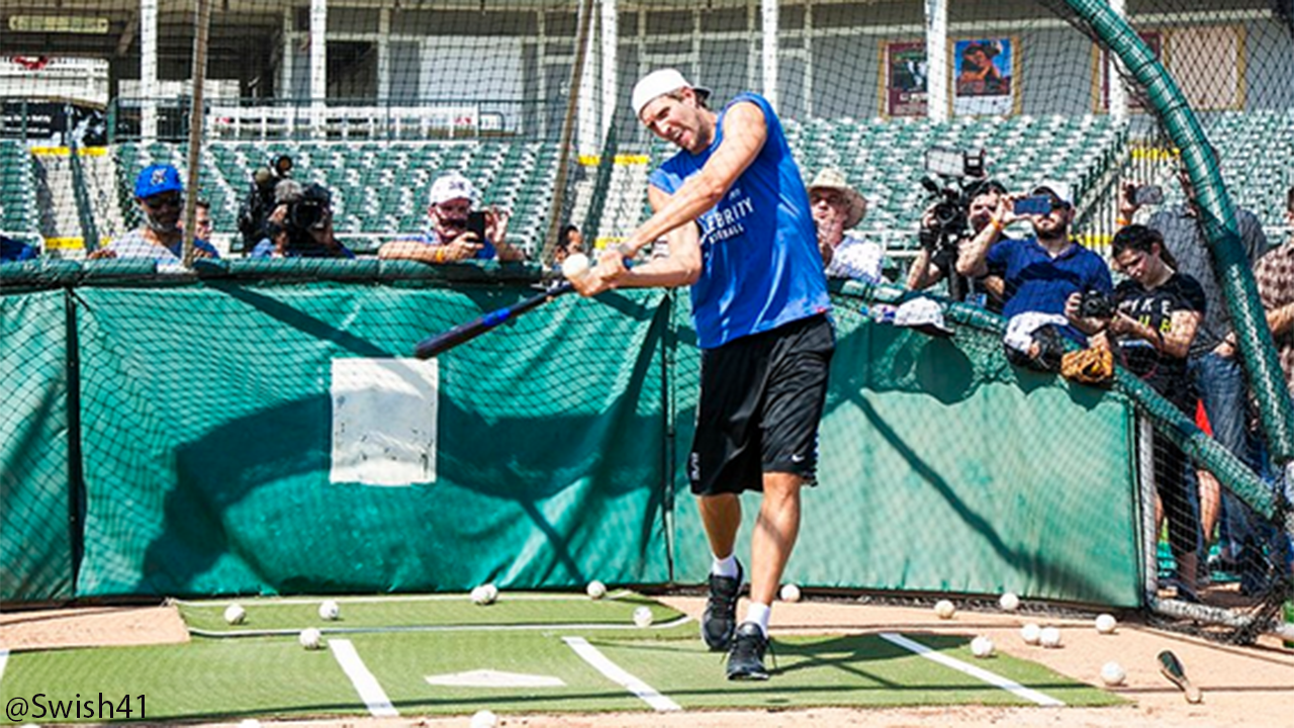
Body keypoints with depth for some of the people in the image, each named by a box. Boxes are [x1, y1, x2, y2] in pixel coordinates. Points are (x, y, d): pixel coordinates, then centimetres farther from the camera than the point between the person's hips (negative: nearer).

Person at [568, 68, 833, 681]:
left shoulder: (747, 115, 4)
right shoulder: (666, 182, 15)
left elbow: (712, 186, -15)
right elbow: (686, 265, -1)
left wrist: (631, 244, -20)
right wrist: (620, 277, -20)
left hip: (795, 327, -4)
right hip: (726, 338, 5)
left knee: (782, 479, -11)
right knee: (712, 485, 6)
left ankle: (753, 630, -11)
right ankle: (724, 574, 37)